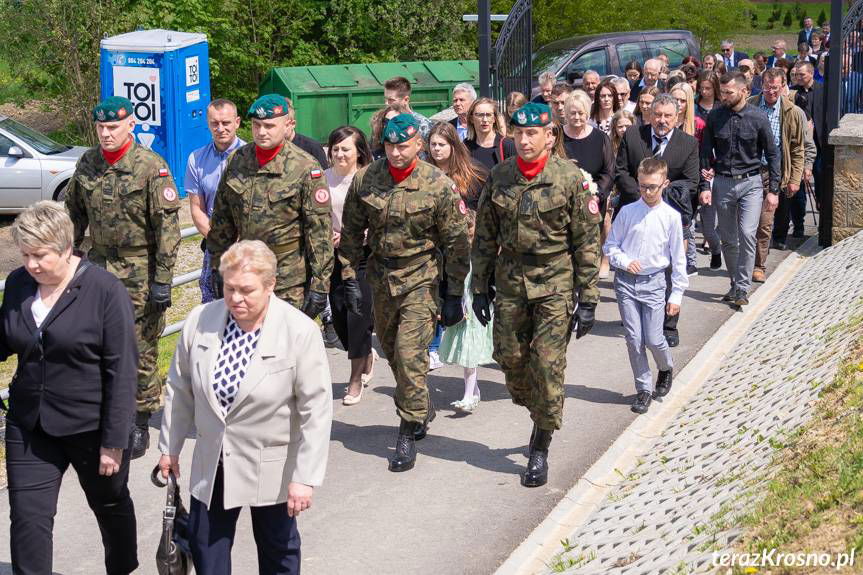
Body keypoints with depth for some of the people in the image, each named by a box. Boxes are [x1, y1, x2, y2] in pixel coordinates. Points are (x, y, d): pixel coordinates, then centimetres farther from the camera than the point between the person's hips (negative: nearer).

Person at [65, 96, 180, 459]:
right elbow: (73, 214, 16)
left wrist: (162, 279, -16)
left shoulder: (151, 167, -12)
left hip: (140, 270, -5)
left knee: (141, 349, 2)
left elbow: (167, 225, -13)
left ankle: (140, 423, 14)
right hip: (99, 266, 5)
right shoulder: (87, 164, 5)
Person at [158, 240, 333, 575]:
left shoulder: (300, 332, -20)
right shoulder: (200, 321, -9)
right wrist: (170, 447, 10)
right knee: (205, 546, 13)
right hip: (212, 463, 3)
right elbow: (180, 389, 4)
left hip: (272, 468, -3)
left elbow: (316, 410, -18)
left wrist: (305, 478, -19)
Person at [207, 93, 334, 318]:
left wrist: (320, 284, -13)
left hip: (289, 280, -5)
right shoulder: (236, 161, 5)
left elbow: (320, 230, -11)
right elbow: (221, 219, 13)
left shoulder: (306, 168, -10)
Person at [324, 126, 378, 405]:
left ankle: (356, 379, 11)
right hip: (334, 254, 4)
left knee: (358, 313, -4)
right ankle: (367, 355, 34)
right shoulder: (324, 178, 2)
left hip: (364, 255, -4)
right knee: (339, 315, 5)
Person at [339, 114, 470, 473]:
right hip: (381, 277, 5)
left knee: (410, 354, -12)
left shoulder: (439, 186, -12)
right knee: (391, 350, 16)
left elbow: (456, 243, -6)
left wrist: (454, 295, -6)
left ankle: (408, 435, -1)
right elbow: (351, 232, 8)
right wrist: (349, 278, 4)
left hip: (420, 279, -5)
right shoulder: (364, 180, -2)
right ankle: (423, 408, 40)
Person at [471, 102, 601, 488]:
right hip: (510, 281, 4)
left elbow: (587, 242, -4)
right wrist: (479, 288, 8)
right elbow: (485, 237, 10)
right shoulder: (498, 178, 4)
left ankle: (540, 449, 8)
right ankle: (541, 415, 34)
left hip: (555, 283, -4)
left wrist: (588, 299, -6)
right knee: (510, 359, 7)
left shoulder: (569, 178, -6)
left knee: (548, 365, -4)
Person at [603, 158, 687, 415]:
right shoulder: (627, 212, -1)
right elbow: (610, 245, 8)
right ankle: (644, 389, 17)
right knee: (633, 339, 3)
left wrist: (676, 295, 0)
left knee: (653, 339, -3)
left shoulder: (671, 216, -4)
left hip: (654, 282, -1)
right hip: (626, 281, 1)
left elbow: (678, 258, 1)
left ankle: (666, 368, 30)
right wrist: (624, 261, -11)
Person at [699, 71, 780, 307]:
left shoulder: (758, 118, -6)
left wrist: (773, 190, -2)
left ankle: (743, 288, -8)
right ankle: (734, 283, 25)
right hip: (722, 183, 2)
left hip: (750, 183, -2)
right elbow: (706, 154, 5)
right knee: (728, 239, 9)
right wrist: (705, 186, -2)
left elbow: (772, 154, 1)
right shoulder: (714, 117, -1)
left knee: (747, 234, -15)